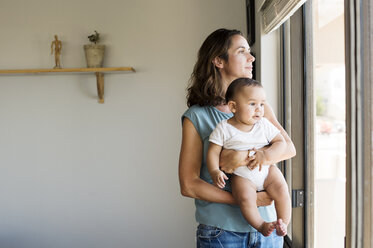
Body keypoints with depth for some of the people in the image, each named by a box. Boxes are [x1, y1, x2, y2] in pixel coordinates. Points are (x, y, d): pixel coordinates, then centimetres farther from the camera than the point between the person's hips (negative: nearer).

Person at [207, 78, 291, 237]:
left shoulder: (264, 125, -1)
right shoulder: (224, 128, -8)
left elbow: (281, 142, -1)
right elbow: (213, 152, -7)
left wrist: (266, 155, -20)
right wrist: (214, 171, -24)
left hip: (266, 170, 3)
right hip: (241, 175, -2)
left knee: (281, 189, -18)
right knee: (246, 198, -27)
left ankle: (284, 223, -4)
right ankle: (260, 225, -8)